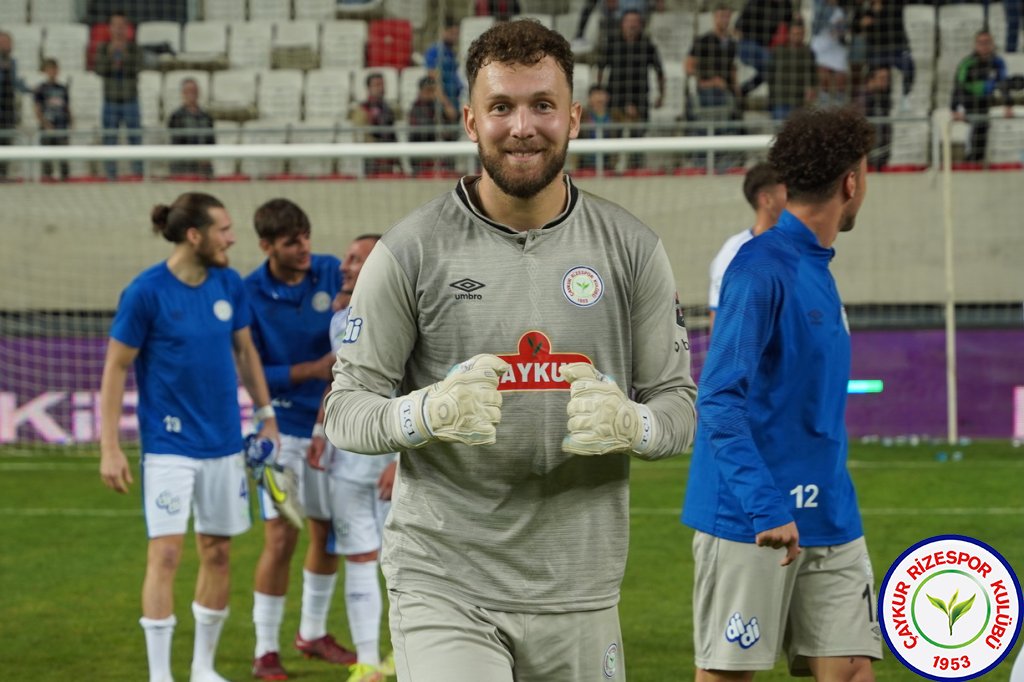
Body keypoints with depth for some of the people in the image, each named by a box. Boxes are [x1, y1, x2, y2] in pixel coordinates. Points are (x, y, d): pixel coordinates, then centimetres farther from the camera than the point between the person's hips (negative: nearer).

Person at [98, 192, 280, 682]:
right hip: (169, 444, -5)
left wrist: (266, 413, 12)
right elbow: (115, 368, -8)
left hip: (224, 441, 5)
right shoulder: (146, 292, -12)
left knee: (218, 552, 10)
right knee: (166, 553, -10)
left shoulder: (229, 285, 3)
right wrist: (109, 448, -11)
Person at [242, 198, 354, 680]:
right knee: (281, 538, -9)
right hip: (283, 427, -4)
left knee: (328, 531, 13)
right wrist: (313, 369, -19)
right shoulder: (250, 295, -14)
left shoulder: (331, 273, -4)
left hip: (330, 424, 4)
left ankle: (313, 633, 32)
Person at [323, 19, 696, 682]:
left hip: (579, 594, 3)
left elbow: (679, 400, 8)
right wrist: (426, 413, -23)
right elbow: (346, 409, -1)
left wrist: (629, 423, -16)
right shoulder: (410, 251, -3)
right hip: (443, 588, -3)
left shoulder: (631, 248, 4)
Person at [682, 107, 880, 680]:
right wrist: (766, 507, -27)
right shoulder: (762, 269, -13)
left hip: (830, 524, 8)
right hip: (749, 524, -8)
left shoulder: (820, 272, 13)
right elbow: (719, 398, -20)